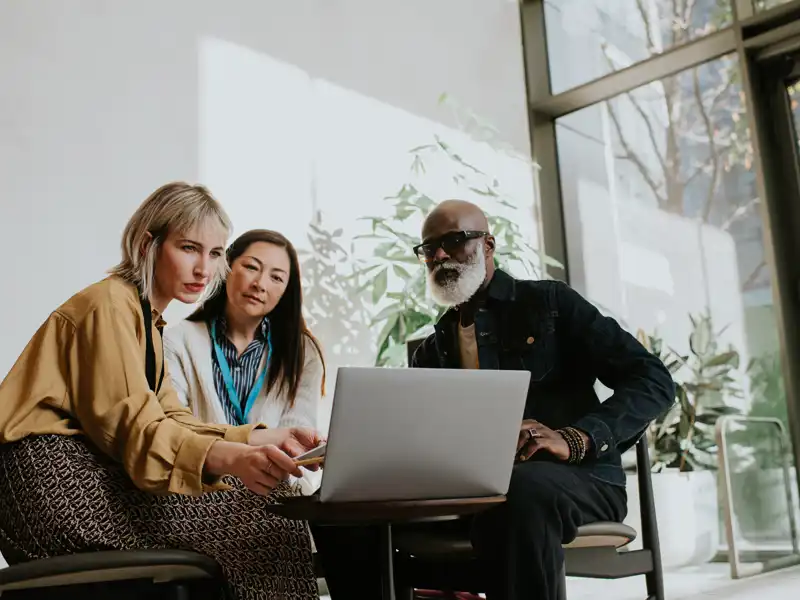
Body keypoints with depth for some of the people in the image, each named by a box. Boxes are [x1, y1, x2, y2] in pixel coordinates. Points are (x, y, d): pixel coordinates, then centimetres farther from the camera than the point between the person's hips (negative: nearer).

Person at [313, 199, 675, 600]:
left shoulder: (550, 303, 6)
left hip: (574, 478, -4)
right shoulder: (430, 352, 20)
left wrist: (575, 439, -20)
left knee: (520, 488, -40)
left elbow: (654, 380, -2)